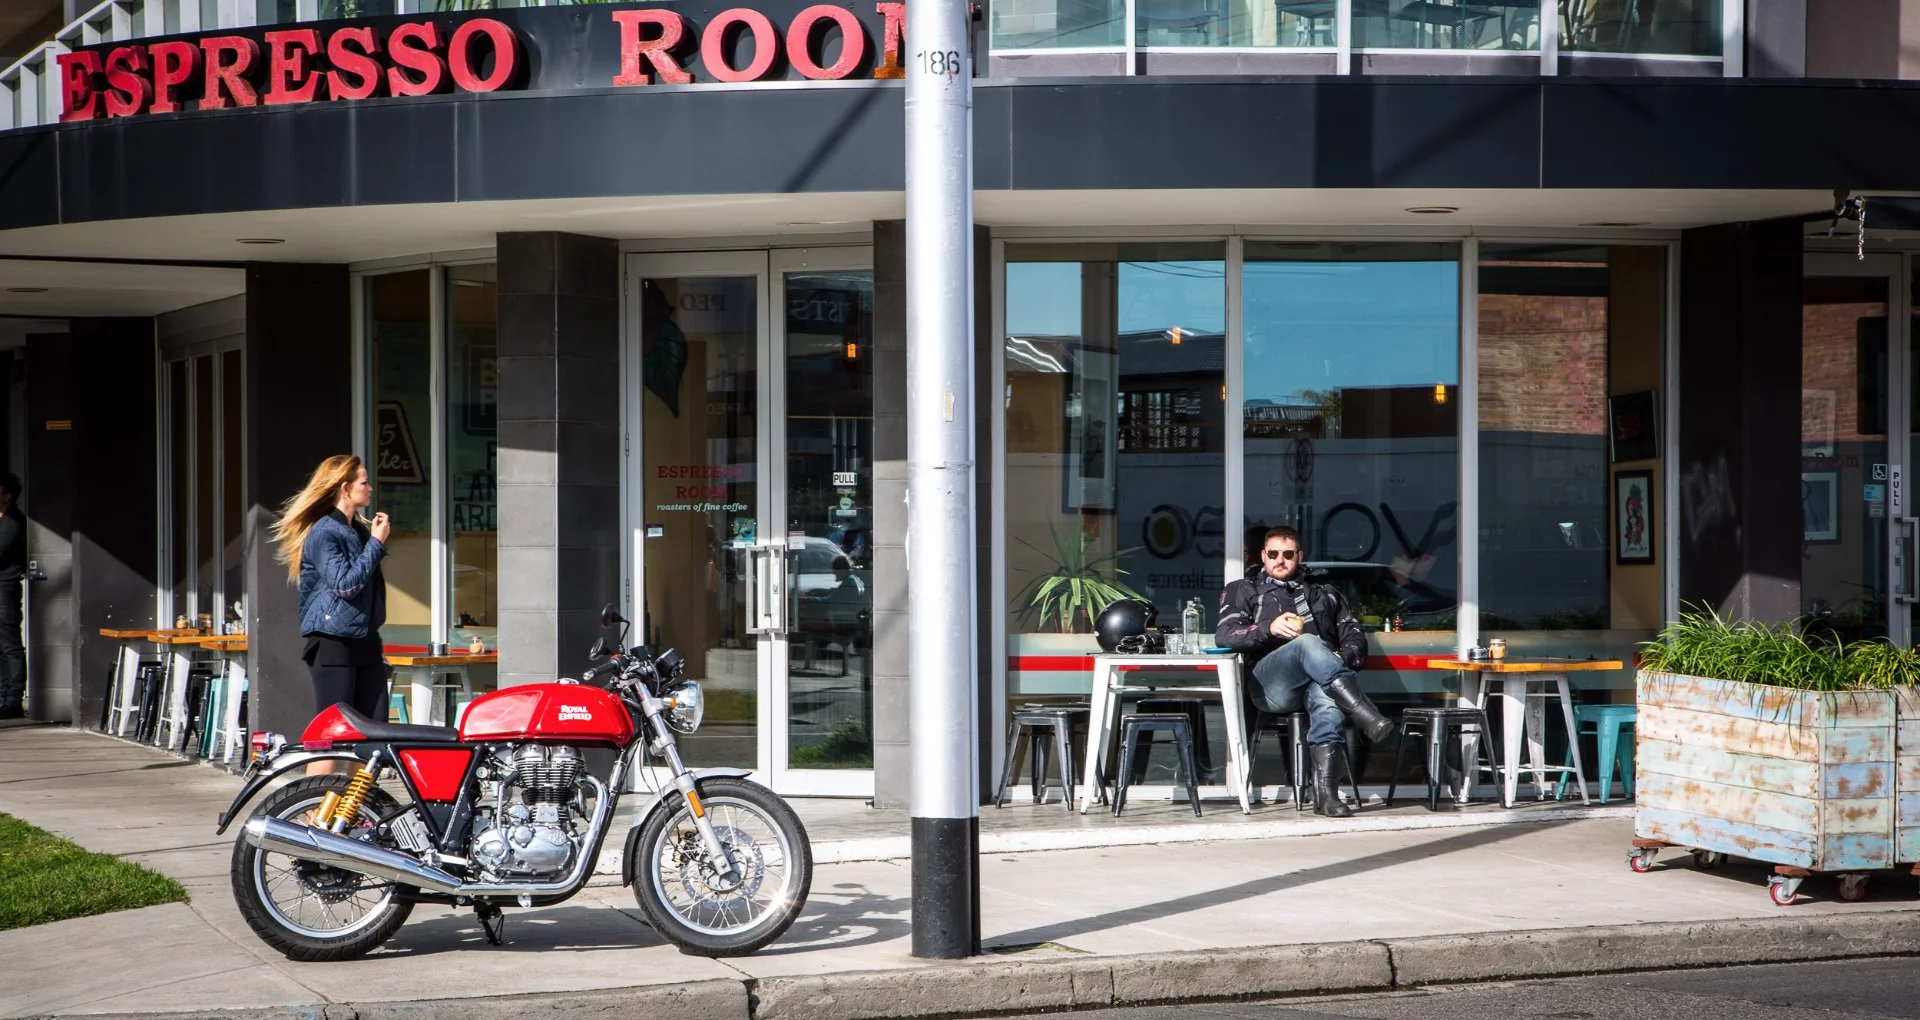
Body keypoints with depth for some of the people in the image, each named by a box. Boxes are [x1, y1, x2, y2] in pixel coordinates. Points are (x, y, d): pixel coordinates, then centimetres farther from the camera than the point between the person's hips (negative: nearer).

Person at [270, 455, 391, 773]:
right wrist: (376, 544, -14)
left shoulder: (360, 531, 16)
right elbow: (345, 585, -20)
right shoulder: (323, 533, -10)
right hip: (334, 643, -8)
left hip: (364, 642, 8)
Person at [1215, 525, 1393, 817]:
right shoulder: (1245, 591, 28)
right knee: (1308, 643, -37)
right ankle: (1368, 717, -53)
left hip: (1321, 681, 2)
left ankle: (1325, 792, -50)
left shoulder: (1325, 594, 34)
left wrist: (1343, 657, -2)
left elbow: (1356, 639, 24)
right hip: (1270, 683, -1)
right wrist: (1269, 628, -9)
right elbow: (1224, 635, 9)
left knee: (1327, 698, -40)